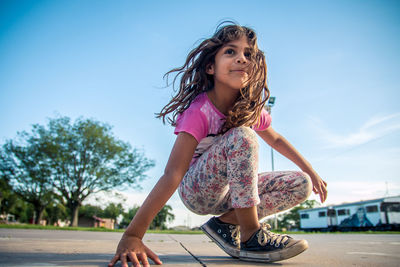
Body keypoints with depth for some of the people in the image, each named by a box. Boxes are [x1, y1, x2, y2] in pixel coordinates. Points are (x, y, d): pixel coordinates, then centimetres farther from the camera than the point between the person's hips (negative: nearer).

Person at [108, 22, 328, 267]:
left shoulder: (252, 108, -5)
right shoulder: (199, 112, -25)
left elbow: (276, 140, 15)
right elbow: (173, 175, -33)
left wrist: (311, 172, 14)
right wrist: (132, 235, -40)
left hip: (229, 192, 7)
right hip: (197, 190, -6)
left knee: (301, 185, -7)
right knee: (241, 136, -31)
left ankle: (226, 222, -8)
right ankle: (251, 236, -23)